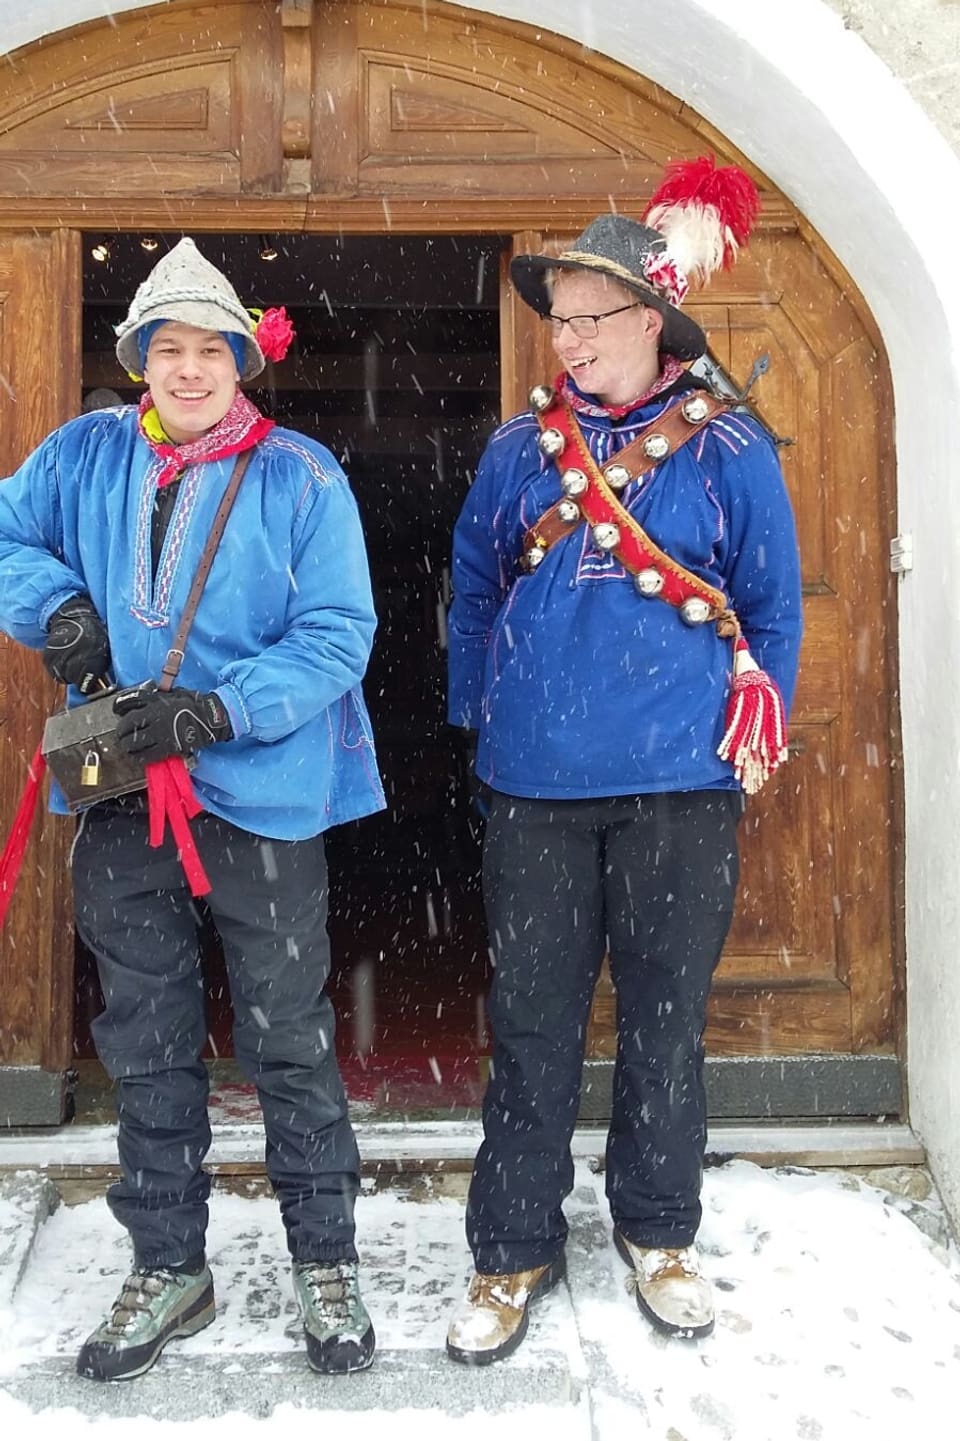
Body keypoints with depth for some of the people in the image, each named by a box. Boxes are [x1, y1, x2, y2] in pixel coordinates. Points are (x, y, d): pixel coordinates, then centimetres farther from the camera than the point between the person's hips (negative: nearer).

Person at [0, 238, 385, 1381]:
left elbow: (337, 635, -9)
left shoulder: (300, 476, -5)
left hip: (261, 792, -3)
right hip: (121, 793, 4)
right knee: (145, 1045, 14)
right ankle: (166, 1269, 31)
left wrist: (219, 711, -21)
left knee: (288, 1040, 7)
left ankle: (325, 1266, 26)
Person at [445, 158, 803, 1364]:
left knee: (665, 1019, 12)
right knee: (530, 1023, 9)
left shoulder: (728, 451, -1)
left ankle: (657, 1231, 32)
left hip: (679, 788, -1)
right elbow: (472, 595, 13)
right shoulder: (517, 449, 6)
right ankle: (513, 1249, 24)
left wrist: (751, 741, 0)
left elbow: (773, 611, 3)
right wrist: (481, 722, 9)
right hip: (535, 787, 2)